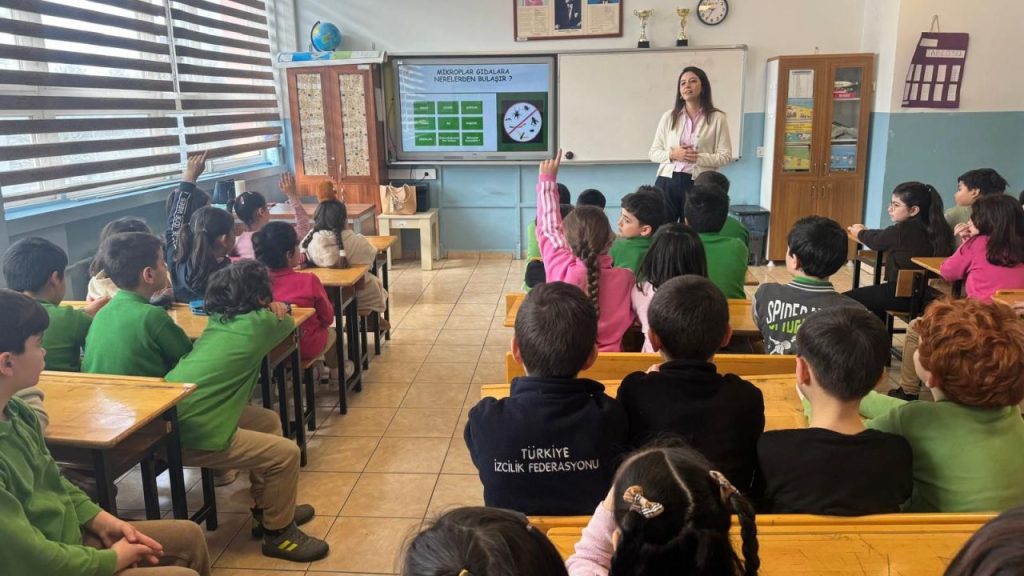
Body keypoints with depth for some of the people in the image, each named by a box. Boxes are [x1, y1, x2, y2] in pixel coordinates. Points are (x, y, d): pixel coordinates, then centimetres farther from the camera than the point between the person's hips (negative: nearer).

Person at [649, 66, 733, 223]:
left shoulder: (717, 118, 2)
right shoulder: (668, 117, 8)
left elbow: (725, 156, -1)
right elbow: (653, 152, 9)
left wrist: (698, 158, -16)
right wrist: (672, 154, -11)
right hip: (667, 181, 2)